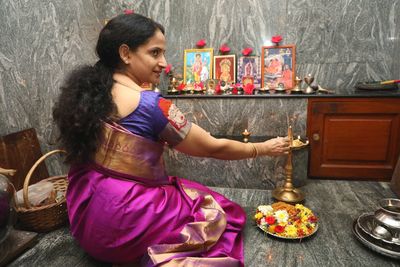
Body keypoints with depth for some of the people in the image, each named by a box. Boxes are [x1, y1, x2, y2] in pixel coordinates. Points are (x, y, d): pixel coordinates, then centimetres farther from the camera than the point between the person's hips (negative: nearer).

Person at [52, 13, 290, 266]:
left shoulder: (87, 92, 0)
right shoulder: (150, 104, -22)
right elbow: (213, 148, -12)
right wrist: (263, 148, 3)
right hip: (123, 225, -7)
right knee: (222, 212, 9)